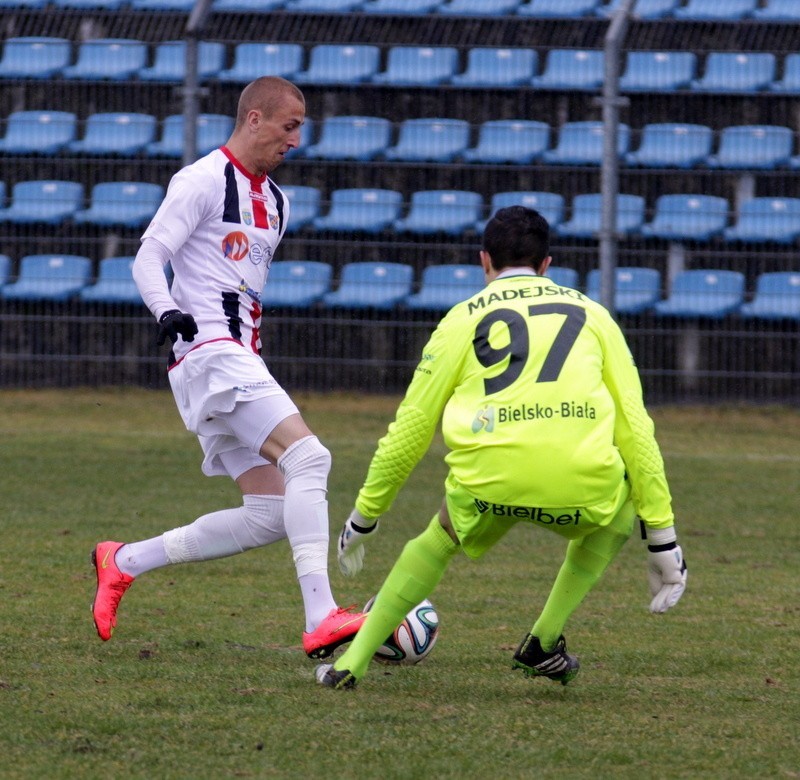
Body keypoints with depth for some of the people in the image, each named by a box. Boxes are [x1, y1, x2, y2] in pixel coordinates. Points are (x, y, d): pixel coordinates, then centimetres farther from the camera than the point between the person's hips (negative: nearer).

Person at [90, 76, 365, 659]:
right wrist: (167, 311, -29)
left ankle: (124, 562, 13)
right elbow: (148, 257, -12)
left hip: (241, 360, 10)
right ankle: (322, 620, -33)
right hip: (212, 354, -10)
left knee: (270, 515, 3)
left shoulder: (275, 201, 20)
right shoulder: (204, 181, -6)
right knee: (309, 456, -24)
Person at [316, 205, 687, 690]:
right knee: (620, 509, 34)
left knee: (443, 537, 33)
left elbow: (410, 430, 22)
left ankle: (353, 662, 25)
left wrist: (364, 518, 35)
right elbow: (635, 426, 19)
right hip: (581, 482, -1)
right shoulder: (590, 314, 22)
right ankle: (543, 644, 26)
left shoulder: (464, 318, 20)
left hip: (488, 483, 1)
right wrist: (664, 540, 23)